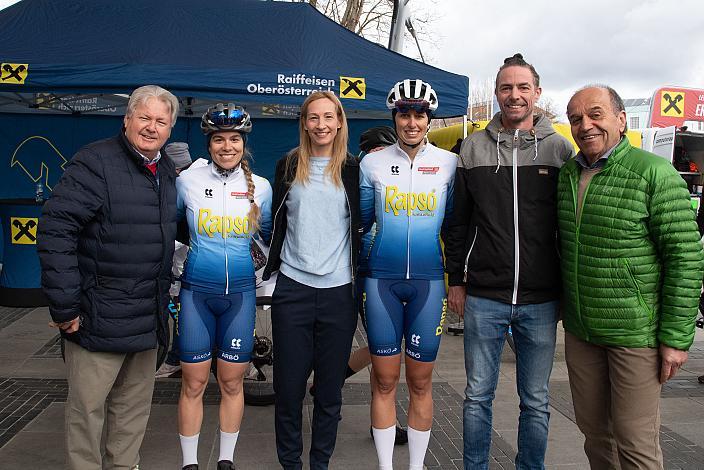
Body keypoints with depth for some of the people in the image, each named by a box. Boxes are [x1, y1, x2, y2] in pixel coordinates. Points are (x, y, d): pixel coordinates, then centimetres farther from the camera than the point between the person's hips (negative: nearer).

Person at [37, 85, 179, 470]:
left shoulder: (168, 172, 10)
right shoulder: (95, 162, -13)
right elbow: (55, 229, -20)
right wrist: (65, 306, -21)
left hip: (148, 319, 7)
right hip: (99, 318, -7)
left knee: (134, 408, 19)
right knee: (87, 408, 7)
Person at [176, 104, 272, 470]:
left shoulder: (260, 187, 1)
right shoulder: (187, 181, -3)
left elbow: (270, 234, 16)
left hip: (240, 292, 1)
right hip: (197, 291, -1)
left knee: (232, 383, 9)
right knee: (193, 384, 5)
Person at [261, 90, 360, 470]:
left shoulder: (352, 170, 5)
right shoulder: (288, 166, 8)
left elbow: (359, 228, 8)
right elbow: (277, 223, 12)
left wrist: (360, 281, 4)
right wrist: (269, 271, 10)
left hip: (338, 291, 0)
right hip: (292, 288, 1)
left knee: (330, 388, 8)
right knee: (288, 385, 5)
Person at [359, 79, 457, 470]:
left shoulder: (449, 163, 1)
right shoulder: (373, 164, 3)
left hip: (428, 280, 0)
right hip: (382, 280, 1)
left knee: (420, 380, 8)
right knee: (385, 379, 6)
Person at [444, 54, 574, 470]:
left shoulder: (560, 149, 3)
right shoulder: (474, 147, 5)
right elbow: (459, 220, 8)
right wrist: (456, 280, 5)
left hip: (541, 301, 0)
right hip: (483, 297, 0)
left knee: (536, 401, 12)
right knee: (478, 395, 10)